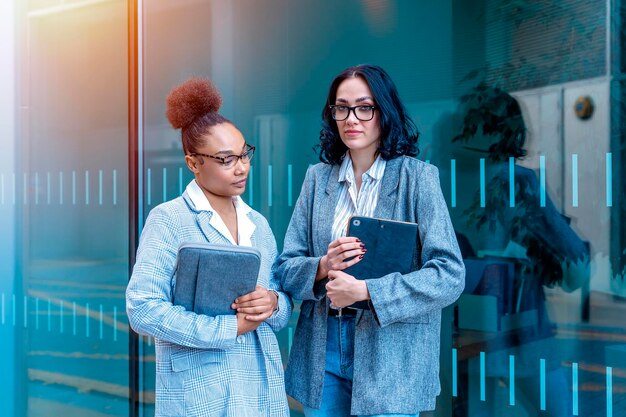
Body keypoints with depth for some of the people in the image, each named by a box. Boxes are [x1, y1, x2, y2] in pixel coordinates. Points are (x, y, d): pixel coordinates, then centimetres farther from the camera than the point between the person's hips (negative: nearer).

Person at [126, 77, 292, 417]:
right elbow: (142, 309, -17)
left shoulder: (258, 224, 10)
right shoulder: (168, 220, -8)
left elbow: (284, 308, 14)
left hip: (263, 388, 5)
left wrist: (273, 303, -9)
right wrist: (229, 327, -17)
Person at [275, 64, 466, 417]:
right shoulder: (318, 177, 5)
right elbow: (286, 266, 5)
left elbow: (450, 275, -14)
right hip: (322, 350, 4)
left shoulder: (417, 177, -7)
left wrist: (365, 290, -20)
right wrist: (322, 267, -16)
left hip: (389, 358, -3)